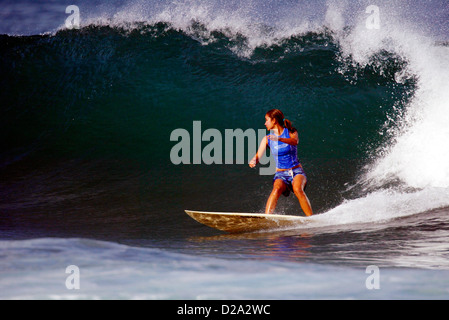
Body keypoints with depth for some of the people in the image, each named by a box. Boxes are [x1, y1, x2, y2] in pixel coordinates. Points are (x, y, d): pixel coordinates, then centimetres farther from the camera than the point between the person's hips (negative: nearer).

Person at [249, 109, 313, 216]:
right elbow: (258, 155, -4)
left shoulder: (291, 132, 0)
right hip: (281, 174, 2)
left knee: (297, 189, -32)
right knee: (277, 189, -31)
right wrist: (253, 161, -29)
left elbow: (295, 141, -24)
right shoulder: (267, 139, 6)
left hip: (296, 171, -2)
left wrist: (279, 139, -43)